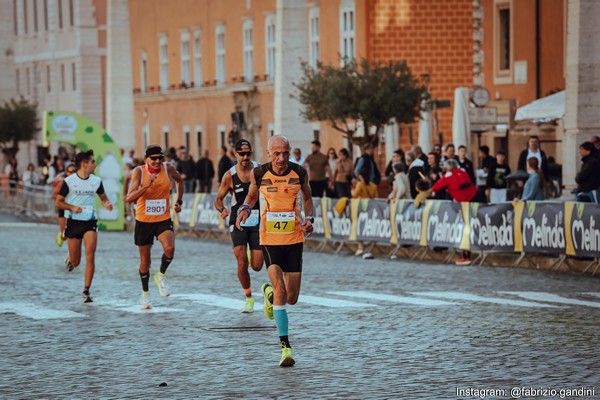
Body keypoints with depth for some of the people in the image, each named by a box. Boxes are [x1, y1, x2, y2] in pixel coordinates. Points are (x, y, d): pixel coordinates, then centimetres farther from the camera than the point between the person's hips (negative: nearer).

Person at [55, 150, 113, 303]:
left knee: (90, 257, -14)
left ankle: (86, 292, -9)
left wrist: (107, 204, -5)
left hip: (90, 222, 2)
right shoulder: (69, 181, -7)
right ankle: (70, 258, 42)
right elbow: (58, 202, -2)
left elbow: (103, 197, 19)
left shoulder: (96, 181, 4)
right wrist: (72, 207, -19)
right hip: (73, 222, -2)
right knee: (75, 261, 4)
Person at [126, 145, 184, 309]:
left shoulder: (168, 168, -6)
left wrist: (179, 201, 15)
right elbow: (129, 198, -23)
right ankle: (145, 293, 29)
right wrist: (147, 185, -33)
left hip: (163, 219, 1)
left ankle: (161, 276, 1)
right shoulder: (139, 171, -13)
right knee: (144, 260, 9)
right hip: (143, 221, -1)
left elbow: (179, 180, 19)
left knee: (169, 248, -27)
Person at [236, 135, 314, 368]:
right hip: (270, 239, -2)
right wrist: (245, 209, -8)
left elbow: (307, 197, 13)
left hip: (294, 239, 2)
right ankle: (285, 346, -10)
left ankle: (269, 293, 44)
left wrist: (309, 219, -4)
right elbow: (252, 195, 12)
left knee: (292, 298, 6)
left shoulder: (300, 173, -6)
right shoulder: (259, 174, -7)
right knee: (281, 291, -17)